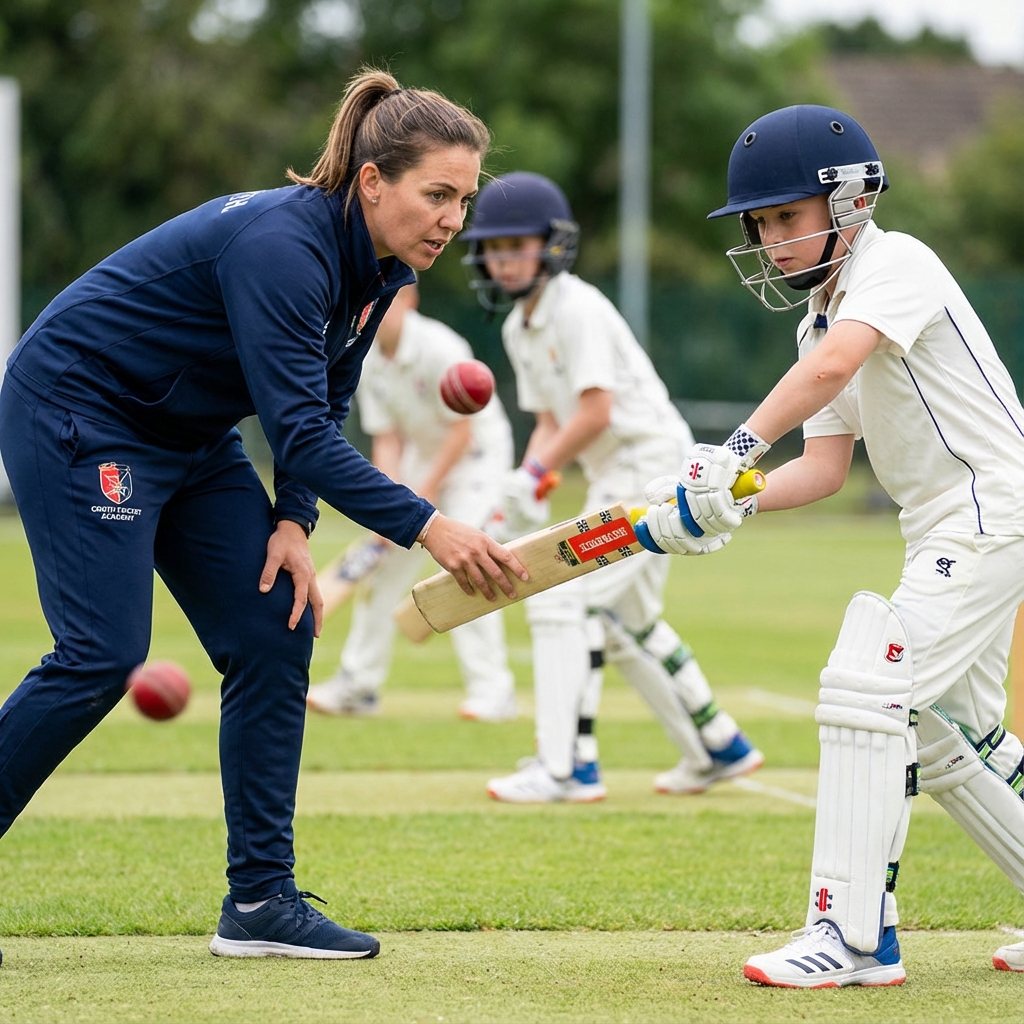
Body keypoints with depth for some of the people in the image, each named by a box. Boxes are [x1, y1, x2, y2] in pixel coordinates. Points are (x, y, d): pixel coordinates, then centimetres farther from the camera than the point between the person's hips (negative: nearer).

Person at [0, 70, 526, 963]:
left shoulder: (378, 265, -2)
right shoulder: (283, 245, -29)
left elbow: (322, 410, 7)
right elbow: (301, 429, -34)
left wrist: (293, 523, -9)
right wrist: (427, 528, -39)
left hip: (189, 437, 9)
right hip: (75, 413, -9)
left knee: (276, 635, -1)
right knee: (101, 655, -16)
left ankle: (260, 901, 2)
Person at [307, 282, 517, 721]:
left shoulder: (441, 349, -26)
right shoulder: (369, 363, -6)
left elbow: (462, 430, -22)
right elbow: (386, 439, -4)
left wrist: (426, 492, -22)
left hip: (476, 456, -7)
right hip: (421, 455, 7)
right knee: (384, 564, 6)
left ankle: (492, 689, -15)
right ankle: (358, 684, 14)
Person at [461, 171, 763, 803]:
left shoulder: (578, 309, -17)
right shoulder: (519, 329, 11)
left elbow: (595, 411, -23)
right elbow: (552, 419, 13)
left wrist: (534, 472, -19)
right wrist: (529, 489, -4)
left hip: (651, 460, -10)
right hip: (613, 476, 10)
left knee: (562, 600, -16)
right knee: (627, 621, 18)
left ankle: (568, 767, -17)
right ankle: (720, 748, 28)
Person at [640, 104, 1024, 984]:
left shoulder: (895, 263, -14)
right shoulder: (821, 317, 14)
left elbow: (834, 365, -34)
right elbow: (826, 466, 7)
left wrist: (739, 449, -43)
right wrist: (728, 504, -10)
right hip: (941, 530, 10)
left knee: (865, 689, -18)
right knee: (945, 733, 16)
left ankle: (854, 935, -19)